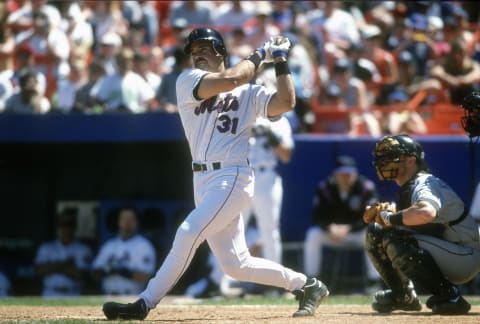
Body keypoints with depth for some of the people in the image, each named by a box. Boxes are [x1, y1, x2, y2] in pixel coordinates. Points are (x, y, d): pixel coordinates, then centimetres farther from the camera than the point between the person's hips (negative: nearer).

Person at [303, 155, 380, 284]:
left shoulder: (366, 188, -18)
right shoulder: (324, 188, -13)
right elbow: (317, 217, -14)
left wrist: (348, 228, -35)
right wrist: (329, 228, -35)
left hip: (357, 232, -1)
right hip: (331, 232, 1)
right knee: (313, 234, -26)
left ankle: (375, 282, -25)